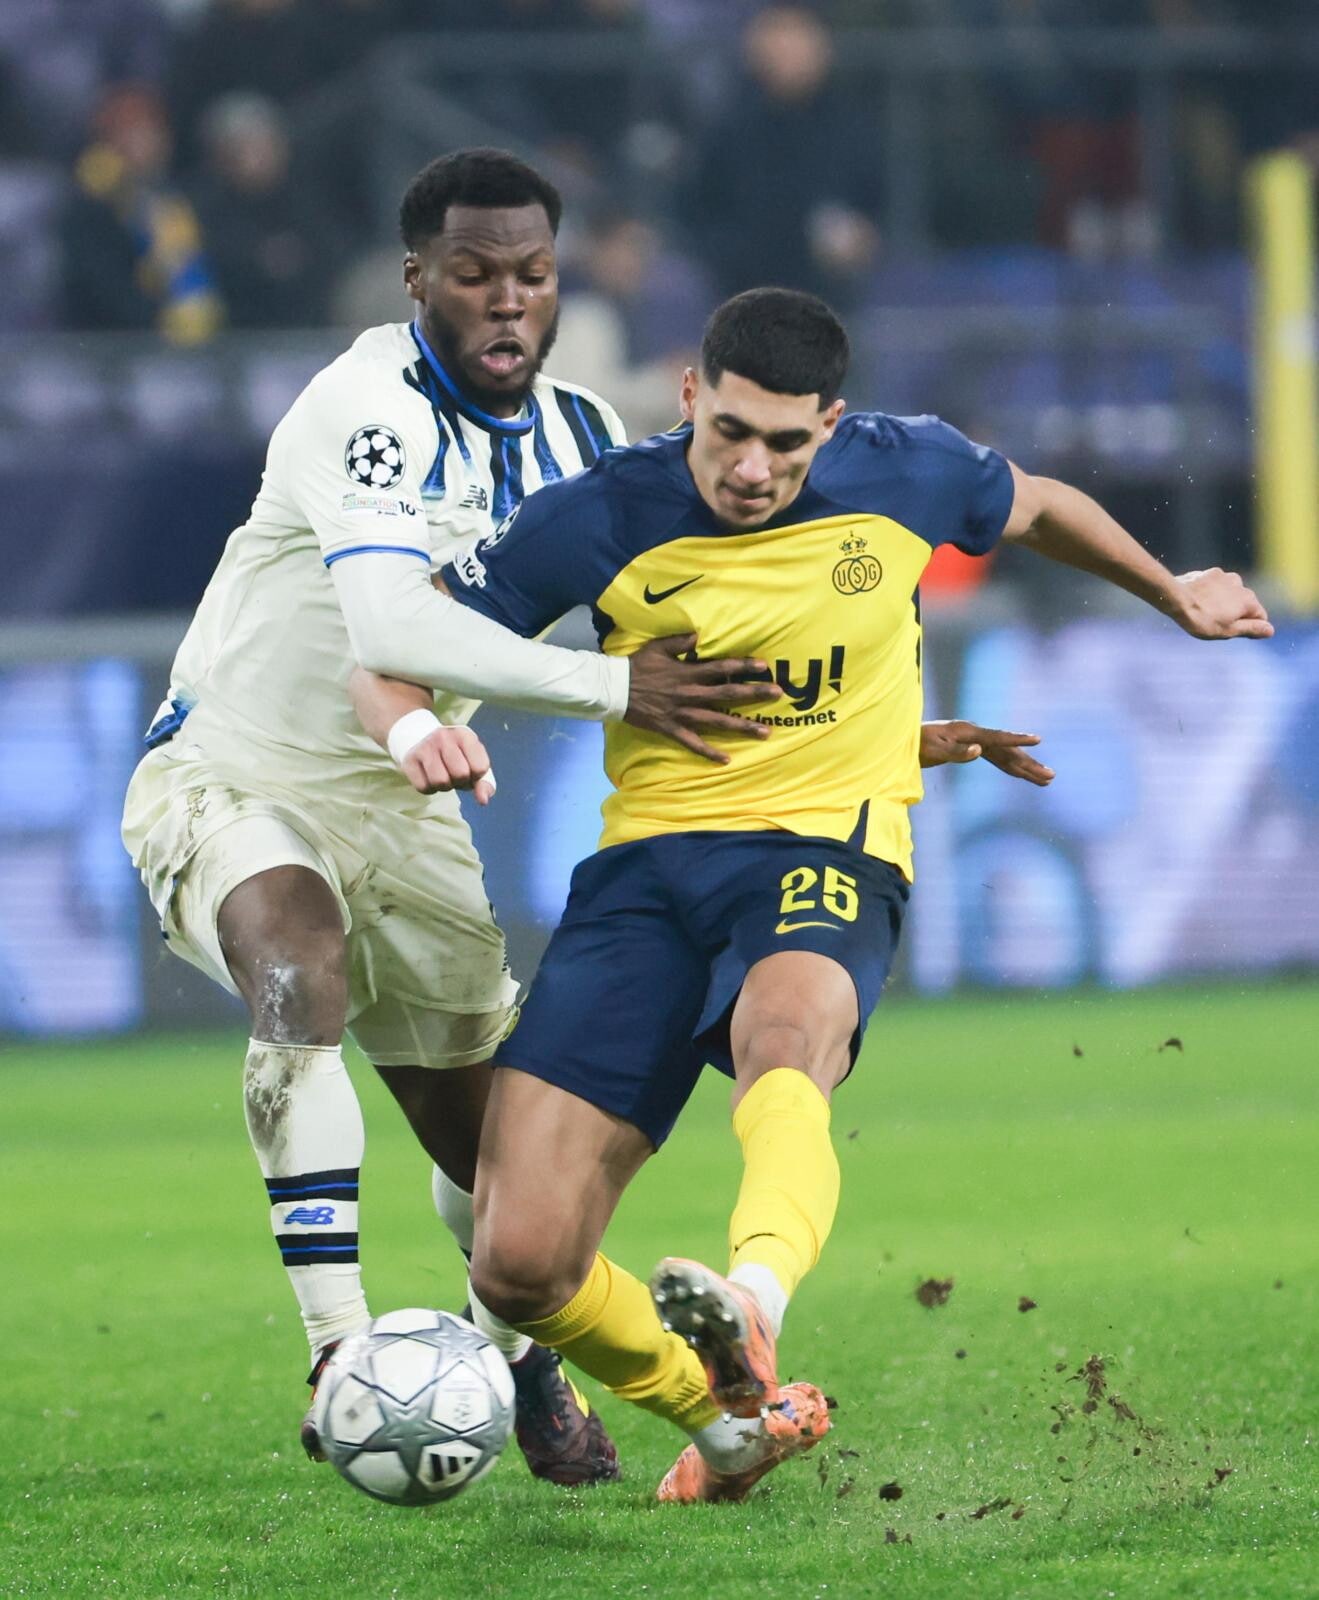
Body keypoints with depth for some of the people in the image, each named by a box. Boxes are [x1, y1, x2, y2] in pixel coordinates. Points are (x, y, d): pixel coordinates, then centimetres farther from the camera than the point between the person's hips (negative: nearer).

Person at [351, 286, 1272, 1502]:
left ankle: (753, 1307, -70)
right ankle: (726, 1417, 17)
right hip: (647, 859, 1)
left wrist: (1172, 595, 40)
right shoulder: (599, 522, -5)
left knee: (784, 1047, -41)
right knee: (520, 1265, -11)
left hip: (826, 853, -1)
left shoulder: (907, 477, -1)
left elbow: (1033, 508, 24)